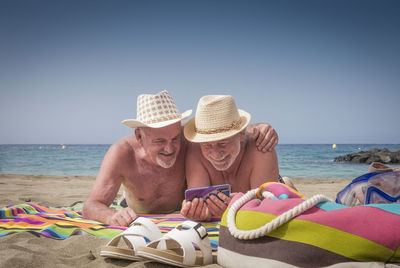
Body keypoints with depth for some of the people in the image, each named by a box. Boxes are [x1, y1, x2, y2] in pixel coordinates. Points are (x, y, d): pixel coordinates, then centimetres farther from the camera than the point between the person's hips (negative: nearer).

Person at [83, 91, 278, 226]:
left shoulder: (189, 140, -33)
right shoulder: (122, 153, -33)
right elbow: (91, 207, -35)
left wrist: (259, 129, -46)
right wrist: (112, 215, -59)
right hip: (139, 218, 2)